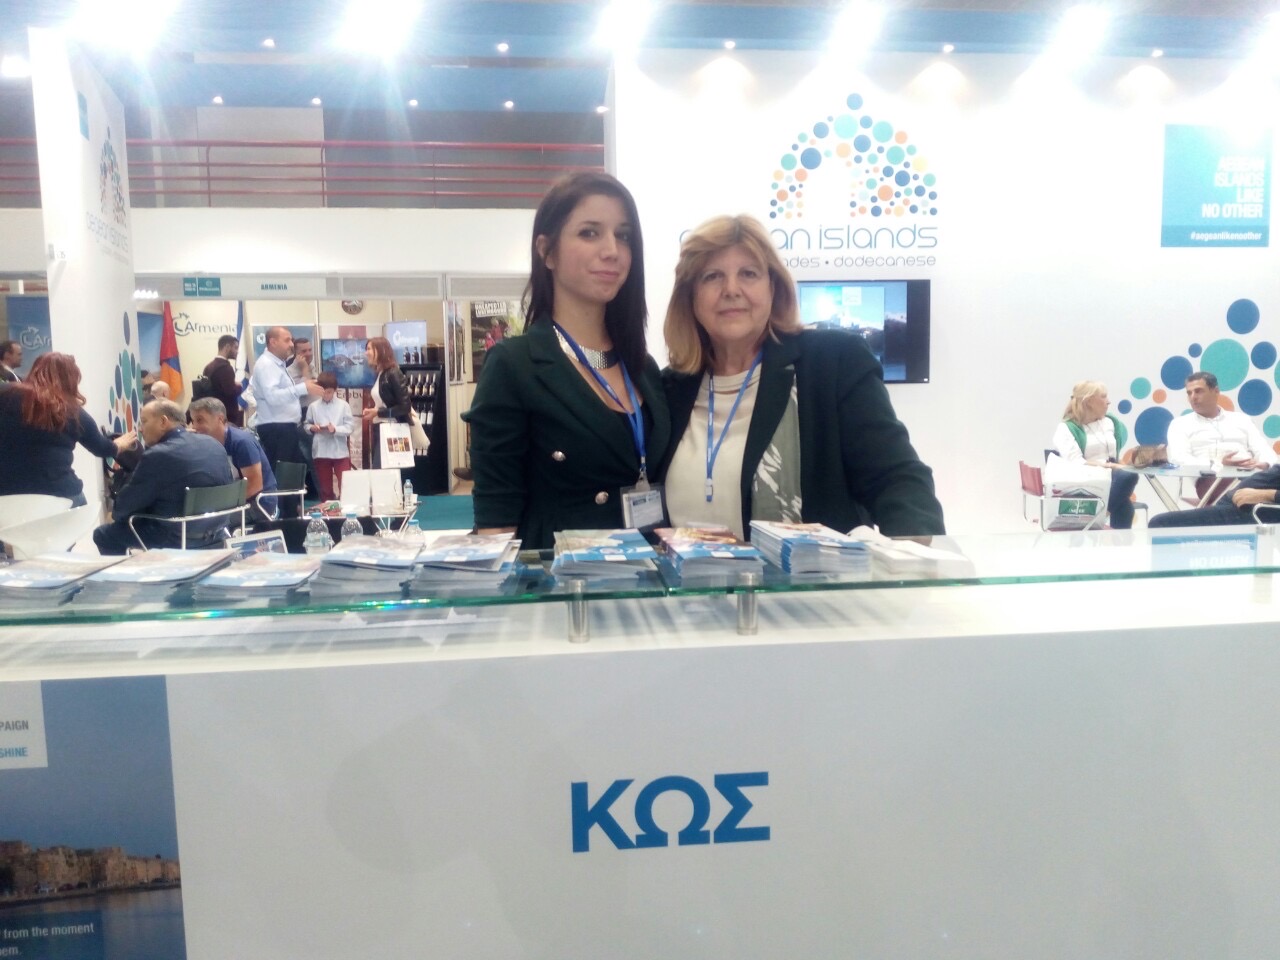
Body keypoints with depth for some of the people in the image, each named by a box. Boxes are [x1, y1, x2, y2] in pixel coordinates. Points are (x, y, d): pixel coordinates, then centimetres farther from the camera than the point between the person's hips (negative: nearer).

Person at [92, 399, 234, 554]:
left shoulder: (157, 455, -18)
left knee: (104, 534, 10)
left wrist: (116, 513, 15)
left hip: (177, 538, -8)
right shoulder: (215, 444, 3)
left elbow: (127, 502, -8)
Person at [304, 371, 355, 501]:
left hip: (340, 451, -2)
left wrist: (336, 429, -20)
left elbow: (350, 426, -6)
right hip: (321, 452, 2)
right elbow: (306, 424, 9)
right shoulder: (313, 406, 2)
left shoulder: (343, 405, -3)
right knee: (325, 486, 12)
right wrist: (311, 428, -12)